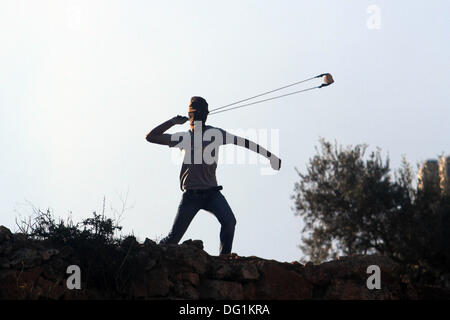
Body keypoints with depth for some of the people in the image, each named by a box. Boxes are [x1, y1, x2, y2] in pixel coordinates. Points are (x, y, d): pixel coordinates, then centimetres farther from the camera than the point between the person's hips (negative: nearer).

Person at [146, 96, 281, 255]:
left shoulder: (215, 133, 9)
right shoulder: (183, 137, 10)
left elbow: (242, 141, 8)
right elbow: (151, 137, 12)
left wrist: (268, 155, 4)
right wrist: (173, 121, 5)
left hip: (211, 192, 0)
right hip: (190, 194, 0)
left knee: (229, 221, -26)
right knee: (174, 237, -5)